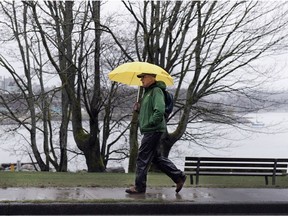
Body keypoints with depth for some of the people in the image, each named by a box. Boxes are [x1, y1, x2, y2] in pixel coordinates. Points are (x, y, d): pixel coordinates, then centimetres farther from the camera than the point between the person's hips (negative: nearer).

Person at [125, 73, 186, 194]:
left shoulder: (156, 91, -13)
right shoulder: (147, 92, 19)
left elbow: (160, 110, -25)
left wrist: (150, 123, -21)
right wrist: (138, 109, 11)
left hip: (153, 130, -10)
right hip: (149, 130, 10)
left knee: (143, 157, -5)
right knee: (156, 157, 15)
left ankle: (139, 186, 2)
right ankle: (179, 177, 20)